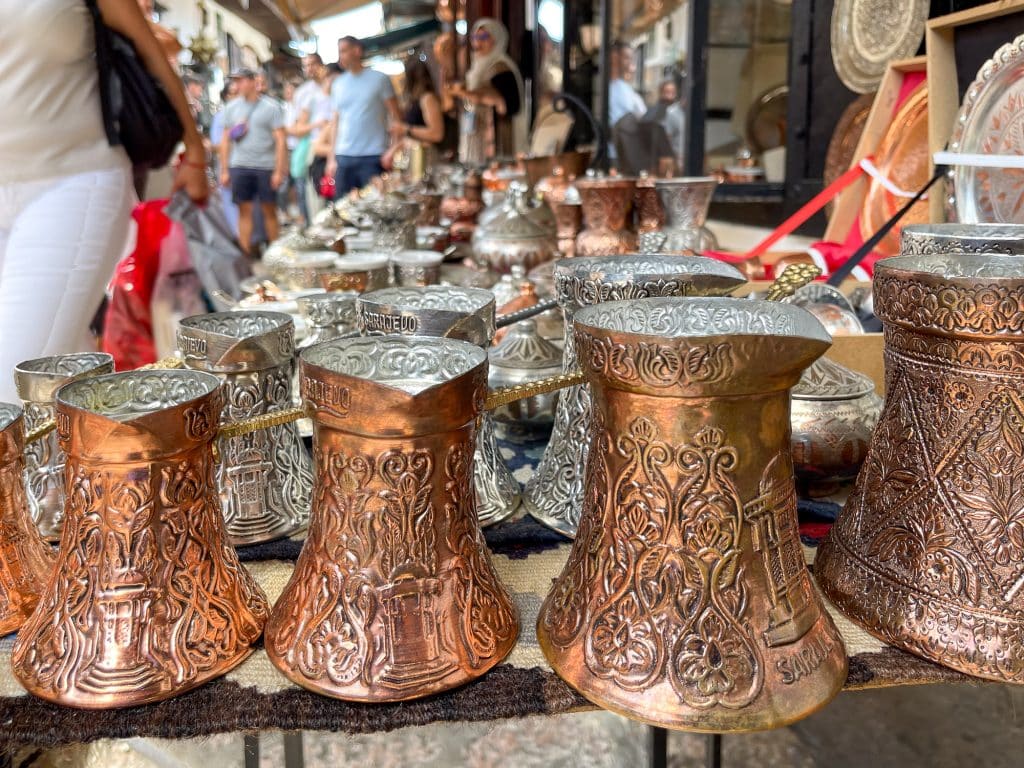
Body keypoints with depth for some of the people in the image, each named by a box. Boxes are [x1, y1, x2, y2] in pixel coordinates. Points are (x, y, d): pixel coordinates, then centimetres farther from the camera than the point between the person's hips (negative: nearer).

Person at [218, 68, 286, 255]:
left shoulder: (271, 106, -1)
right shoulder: (231, 107, 10)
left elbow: (280, 140, -4)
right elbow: (226, 140, 13)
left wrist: (279, 170, -10)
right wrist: (224, 170, 8)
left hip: (265, 166, -3)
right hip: (239, 166, 3)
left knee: (269, 210, 3)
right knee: (244, 211, 3)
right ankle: (245, 253, 7)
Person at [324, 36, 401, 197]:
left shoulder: (379, 79, 2)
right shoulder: (338, 84, 14)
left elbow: (395, 117, 1)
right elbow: (335, 122, 16)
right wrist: (332, 157, 9)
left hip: (373, 158, -4)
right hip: (343, 157, 4)